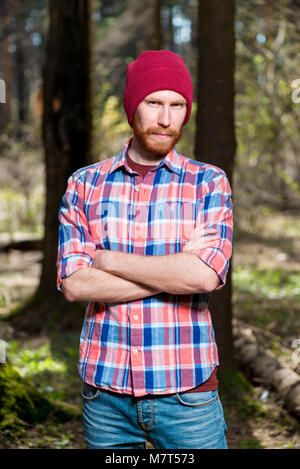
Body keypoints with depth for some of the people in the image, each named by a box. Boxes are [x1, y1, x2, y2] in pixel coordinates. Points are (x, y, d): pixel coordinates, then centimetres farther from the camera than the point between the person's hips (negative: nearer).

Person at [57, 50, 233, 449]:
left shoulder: (209, 183, -1)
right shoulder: (84, 184, 4)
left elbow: (206, 276, -16)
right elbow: (75, 284, -8)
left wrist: (109, 258, -9)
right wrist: (177, 270, -12)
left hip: (187, 391, -1)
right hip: (105, 390, 2)